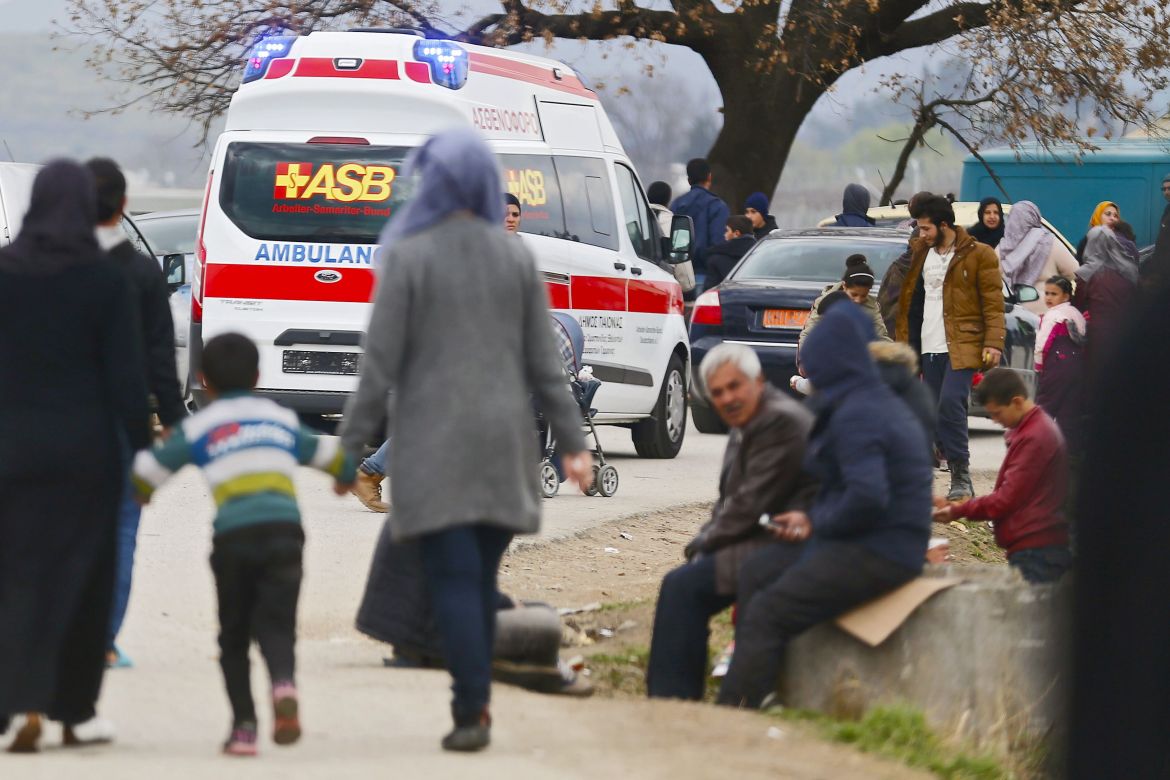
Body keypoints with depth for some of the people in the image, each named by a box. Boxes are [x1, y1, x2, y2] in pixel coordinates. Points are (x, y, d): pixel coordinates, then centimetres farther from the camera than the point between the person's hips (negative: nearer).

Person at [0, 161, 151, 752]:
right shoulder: (105, 281, -8)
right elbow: (126, 374, -7)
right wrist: (141, 446, 0)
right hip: (85, 449, -1)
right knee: (82, 576, 9)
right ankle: (75, 711, 15)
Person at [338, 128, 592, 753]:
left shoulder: (409, 257, -8)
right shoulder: (515, 257, 4)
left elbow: (380, 363, -9)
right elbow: (543, 361, 5)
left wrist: (349, 447, -4)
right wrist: (572, 443, 9)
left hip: (435, 443, -4)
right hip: (501, 442, 4)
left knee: (453, 579, -4)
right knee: (481, 577, 14)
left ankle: (472, 712, -11)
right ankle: (473, 701, 18)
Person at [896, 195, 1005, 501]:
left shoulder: (979, 255, -2)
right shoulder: (921, 255, 15)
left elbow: (993, 303, -4)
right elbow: (909, 303, 21)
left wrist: (993, 344, -13)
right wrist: (905, 344, 15)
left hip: (962, 347, -6)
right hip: (929, 348, 6)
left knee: (950, 403, -21)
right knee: (936, 411, 3)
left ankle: (961, 477, -15)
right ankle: (959, 476, 10)